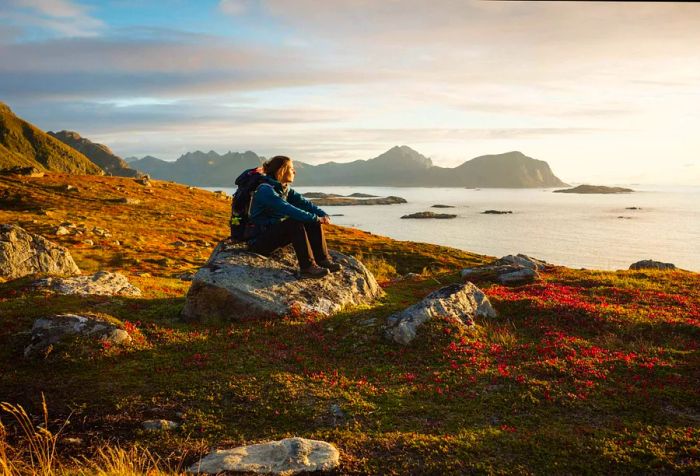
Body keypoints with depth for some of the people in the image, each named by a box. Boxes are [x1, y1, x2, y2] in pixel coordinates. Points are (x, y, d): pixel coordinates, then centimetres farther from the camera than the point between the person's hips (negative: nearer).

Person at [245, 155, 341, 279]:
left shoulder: (285, 189, 9)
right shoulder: (265, 190, -19)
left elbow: (303, 202, -2)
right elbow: (288, 210, -30)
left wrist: (322, 214, -19)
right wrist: (315, 218, -30)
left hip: (276, 233, 9)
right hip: (259, 240, -9)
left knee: (313, 222, -4)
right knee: (295, 223, -31)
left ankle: (323, 260, -6)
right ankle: (307, 267, -30)